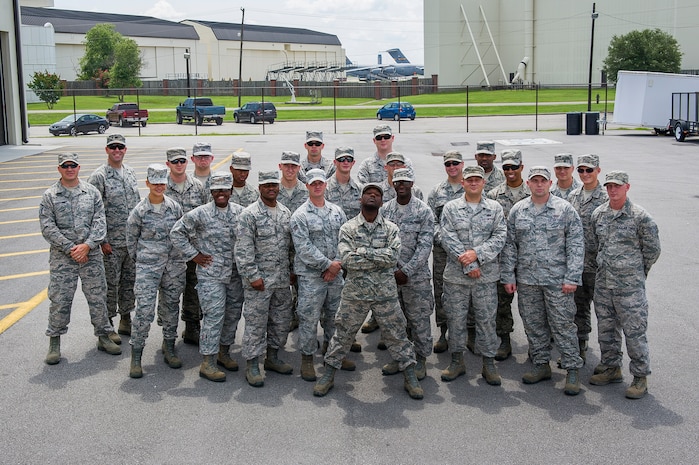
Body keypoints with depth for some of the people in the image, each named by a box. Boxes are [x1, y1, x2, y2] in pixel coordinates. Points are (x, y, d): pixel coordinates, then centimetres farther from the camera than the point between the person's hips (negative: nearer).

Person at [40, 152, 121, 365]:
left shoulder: (92, 192, 5)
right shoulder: (50, 196, 0)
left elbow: (100, 222, -1)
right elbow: (47, 228, -6)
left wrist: (87, 245, -14)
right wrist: (70, 248, -13)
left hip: (91, 255, 2)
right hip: (61, 257, -1)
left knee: (98, 297, 8)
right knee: (59, 300, 2)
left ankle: (103, 337, 22)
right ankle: (54, 342, 16)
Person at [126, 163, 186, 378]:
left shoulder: (175, 207, 3)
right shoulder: (139, 211, -6)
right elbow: (131, 239, 4)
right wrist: (140, 260, 9)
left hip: (174, 265, 3)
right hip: (147, 267, -3)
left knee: (171, 307, 12)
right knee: (144, 310, -8)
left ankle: (169, 348, 28)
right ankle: (136, 357, 3)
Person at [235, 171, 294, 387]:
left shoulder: (286, 213, 10)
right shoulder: (249, 214, -10)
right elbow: (244, 249, -14)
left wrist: (292, 271, 13)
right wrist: (253, 276, -17)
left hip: (282, 280, 7)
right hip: (259, 280, -7)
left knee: (282, 320, 14)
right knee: (256, 322, -1)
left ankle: (273, 357, 30)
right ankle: (252, 365, 9)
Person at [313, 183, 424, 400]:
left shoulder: (391, 228, 1)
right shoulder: (348, 228, -2)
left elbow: (393, 257, -14)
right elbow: (347, 260, -15)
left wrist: (363, 252, -18)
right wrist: (380, 258, -15)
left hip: (385, 292, 1)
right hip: (355, 291, 0)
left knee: (397, 335, 8)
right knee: (343, 335, 9)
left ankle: (410, 378, 21)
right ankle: (328, 376, 24)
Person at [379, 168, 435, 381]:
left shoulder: (423, 211, -6)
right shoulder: (384, 210, 6)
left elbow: (425, 245, -11)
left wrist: (406, 271, -16)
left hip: (416, 275, -4)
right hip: (389, 274, 4)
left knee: (419, 319, 3)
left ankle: (420, 359, 17)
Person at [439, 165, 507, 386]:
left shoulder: (495, 208, 6)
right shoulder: (451, 208, 3)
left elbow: (500, 237, -4)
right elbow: (447, 238, -7)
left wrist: (477, 253, -17)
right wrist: (467, 264, -14)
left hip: (486, 275, 0)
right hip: (455, 275, 0)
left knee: (487, 319, 5)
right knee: (456, 318, 7)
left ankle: (488, 363, 17)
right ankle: (457, 361, 21)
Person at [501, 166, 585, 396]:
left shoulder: (565, 209, -3)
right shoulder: (517, 211, 7)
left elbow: (576, 245, -5)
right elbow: (509, 245, 10)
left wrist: (572, 278, -11)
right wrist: (508, 276, 4)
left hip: (557, 280, -4)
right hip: (526, 280, 4)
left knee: (563, 324, -2)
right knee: (533, 325, 11)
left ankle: (572, 369, 8)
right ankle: (541, 364, 25)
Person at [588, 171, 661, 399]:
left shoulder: (640, 217, -10)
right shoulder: (598, 214, 5)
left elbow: (653, 250, -1)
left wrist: (637, 273, 7)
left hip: (630, 285, -5)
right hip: (603, 283, 6)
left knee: (634, 331, -1)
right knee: (606, 328, 14)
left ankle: (640, 377, 11)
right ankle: (612, 369, 30)